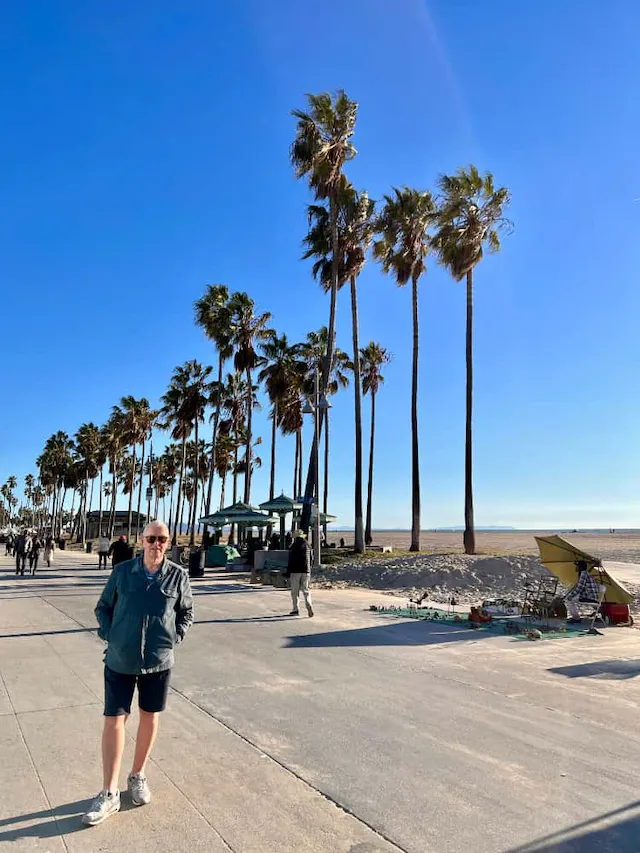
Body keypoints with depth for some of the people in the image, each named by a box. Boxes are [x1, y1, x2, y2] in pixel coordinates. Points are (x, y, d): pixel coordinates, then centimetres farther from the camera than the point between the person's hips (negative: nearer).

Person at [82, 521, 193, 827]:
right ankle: (109, 794, 19)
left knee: (150, 718, 15)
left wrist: (174, 637, -4)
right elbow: (103, 607, 6)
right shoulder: (122, 571, -8)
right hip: (119, 661, 0)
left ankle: (138, 776, 37)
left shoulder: (178, 575, -9)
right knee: (113, 721, 4)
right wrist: (108, 635, -5)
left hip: (158, 662, 1)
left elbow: (186, 612, 6)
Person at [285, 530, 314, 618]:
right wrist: (309, 571, 20)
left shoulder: (293, 547, -7)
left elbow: (290, 561, -8)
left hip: (295, 571, -4)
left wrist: (288, 572, -2)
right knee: (305, 590, 7)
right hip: (306, 571, 4)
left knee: (294, 591, 5)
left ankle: (295, 610, 8)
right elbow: (310, 560, 12)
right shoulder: (307, 546, 8)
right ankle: (309, 605, -15)